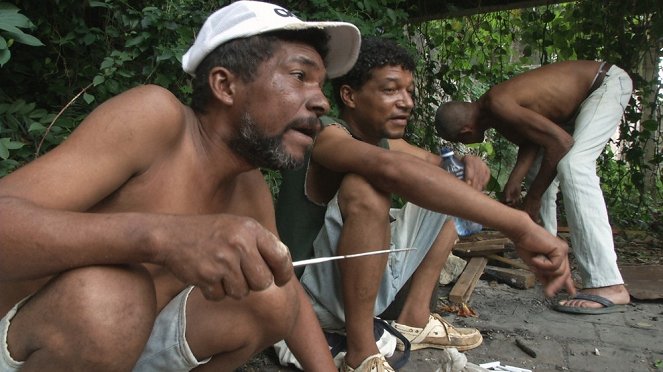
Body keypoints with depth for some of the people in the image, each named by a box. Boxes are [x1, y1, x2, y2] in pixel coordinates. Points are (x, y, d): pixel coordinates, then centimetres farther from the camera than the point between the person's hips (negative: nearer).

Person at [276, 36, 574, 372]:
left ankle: (415, 319, 7)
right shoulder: (327, 136, -22)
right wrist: (519, 225, -48)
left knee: (446, 192, 13)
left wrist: (469, 163, -10)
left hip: (365, 279, 9)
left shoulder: (385, 140, 4)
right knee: (364, 188, -34)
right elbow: (393, 169, -43)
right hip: (314, 293, -9)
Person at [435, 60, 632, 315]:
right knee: (541, 165, 16)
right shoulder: (493, 105, -1)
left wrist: (533, 196, -24)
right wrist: (514, 182, -11)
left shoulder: (499, 106, -29)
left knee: (573, 166, -28)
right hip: (584, 94, 10)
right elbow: (530, 142, 2)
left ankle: (608, 285, -33)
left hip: (608, 83, -10)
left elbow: (561, 142, -31)